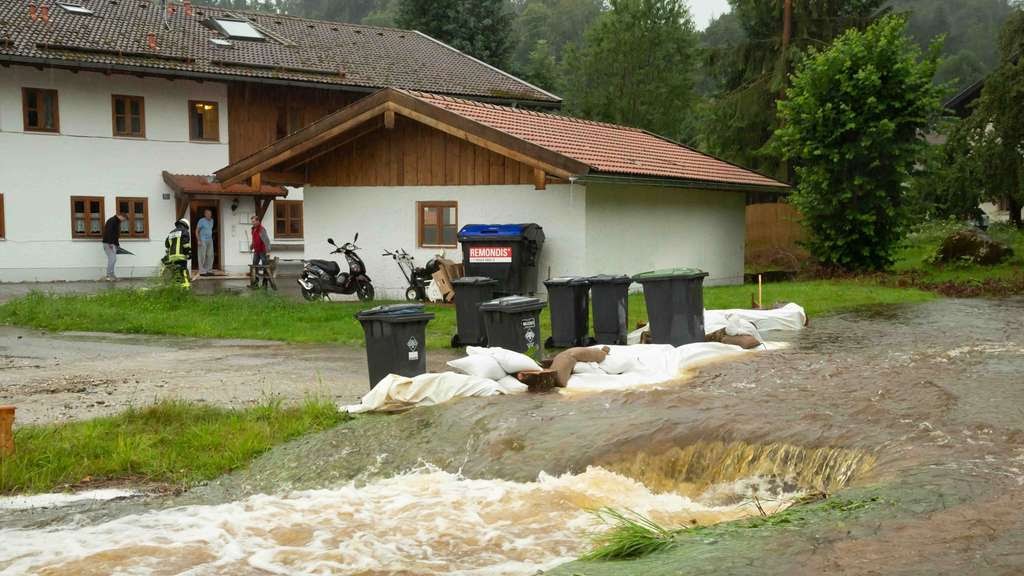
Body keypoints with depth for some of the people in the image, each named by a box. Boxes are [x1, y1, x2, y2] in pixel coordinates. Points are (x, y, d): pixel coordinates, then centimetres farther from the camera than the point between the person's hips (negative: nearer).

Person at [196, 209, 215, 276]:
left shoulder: (211, 220, 13)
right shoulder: (201, 221, -7)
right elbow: (197, 231, -7)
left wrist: (211, 238, 14)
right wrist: (199, 240, -14)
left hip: (210, 240, 7)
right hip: (203, 241, -7)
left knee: (210, 256, 4)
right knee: (202, 256, -6)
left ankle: (209, 271, 10)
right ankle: (202, 272, -5)